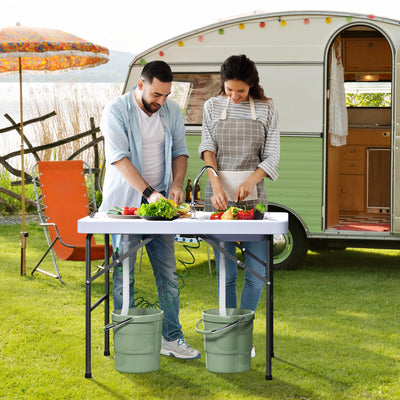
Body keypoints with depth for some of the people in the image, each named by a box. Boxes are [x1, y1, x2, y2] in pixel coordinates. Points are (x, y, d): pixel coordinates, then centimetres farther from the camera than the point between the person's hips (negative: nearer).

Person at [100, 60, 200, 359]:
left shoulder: (172, 111, 6)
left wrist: (177, 183, -6)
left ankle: (171, 338, 12)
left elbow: (180, 151, 13)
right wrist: (148, 193, -27)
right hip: (126, 205, -4)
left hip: (161, 204, 5)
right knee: (124, 276, 0)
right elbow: (119, 157, -18)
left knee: (168, 273, 5)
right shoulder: (116, 112, -10)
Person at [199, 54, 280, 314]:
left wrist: (249, 182, -16)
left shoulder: (266, 108, 5)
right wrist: (216, 186, -15)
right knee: (226, 273, 0)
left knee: (257, 272, -3)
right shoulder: (212, 107, 8)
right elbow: (208, 149, 1)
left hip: (253, 194, 0)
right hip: (219, 194, 0)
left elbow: (272, 156, 2)